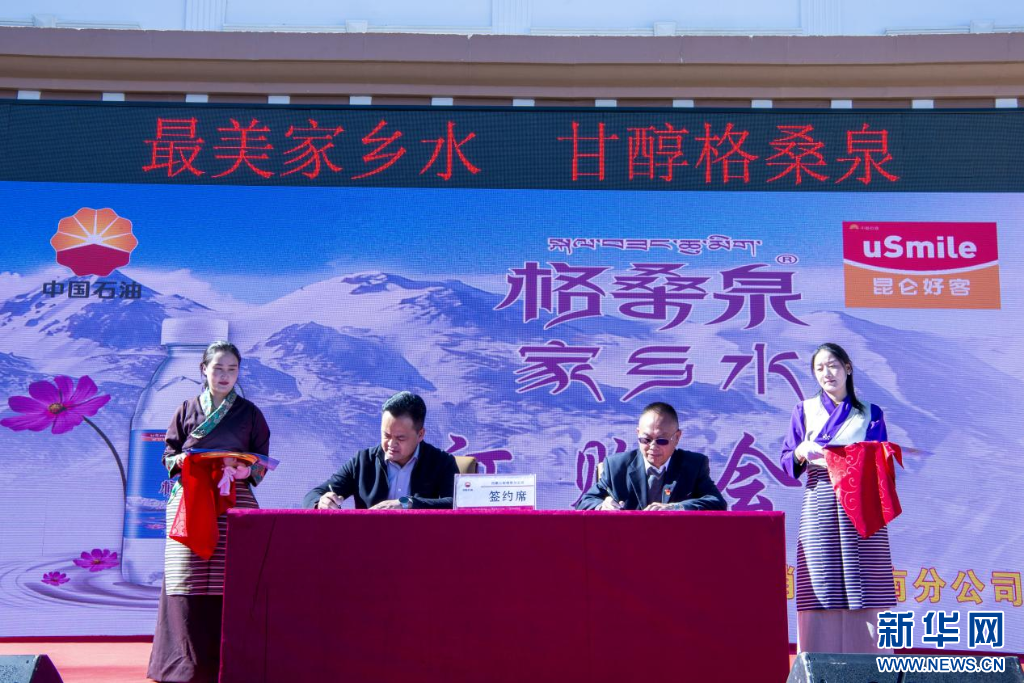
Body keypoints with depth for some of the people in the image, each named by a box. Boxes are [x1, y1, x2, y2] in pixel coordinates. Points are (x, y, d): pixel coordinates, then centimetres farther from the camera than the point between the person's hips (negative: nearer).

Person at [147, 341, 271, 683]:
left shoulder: (249, 413, 10)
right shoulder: (187, 409, 13)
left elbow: (262, 462, 9)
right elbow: (168, 454, 14)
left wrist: (245, 471, -12)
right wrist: (182, 460, -8)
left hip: (234, 503, 0)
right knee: (188, 579, -6)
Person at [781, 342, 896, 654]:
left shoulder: (870, 414, 14)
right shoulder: (804, 411, 16)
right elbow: (787, 462, 10)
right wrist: (801, 452, -13)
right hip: (819, 507, 0)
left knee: (865, 590, -7)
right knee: (821, 588, -6)